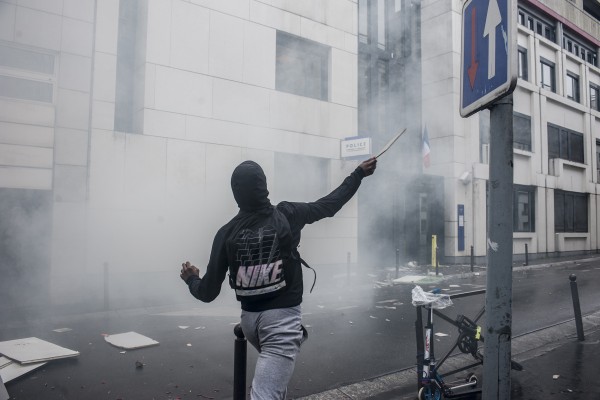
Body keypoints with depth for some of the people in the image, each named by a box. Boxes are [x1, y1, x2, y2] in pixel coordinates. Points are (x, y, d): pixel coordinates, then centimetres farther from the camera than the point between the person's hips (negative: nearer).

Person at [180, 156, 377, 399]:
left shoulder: (227, 233, -3)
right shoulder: (287, 215, -7)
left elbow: (208, 293, -2)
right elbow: (330, 204, 7)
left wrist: (191, 279, 21)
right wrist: (358, 174, 19)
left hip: (249, 319, 4)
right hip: (282, 318, -4)